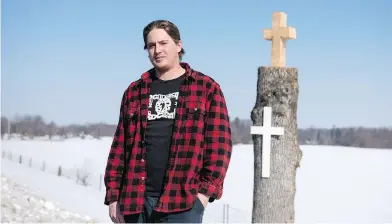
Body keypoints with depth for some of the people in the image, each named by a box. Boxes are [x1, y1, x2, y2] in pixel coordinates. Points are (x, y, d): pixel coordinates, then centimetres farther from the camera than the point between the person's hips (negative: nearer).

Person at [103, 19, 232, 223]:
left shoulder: (206, 88, 3)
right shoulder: (134, 92, 14)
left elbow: (219, 143, -2)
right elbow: (120, 146, 12)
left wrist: (207, 189, -10)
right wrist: (113, 195, 6)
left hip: (183, 199, -4)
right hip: (137, 199, 4)